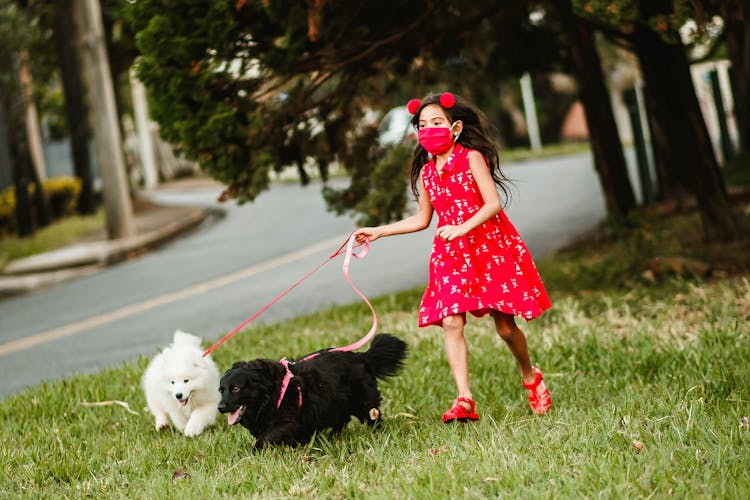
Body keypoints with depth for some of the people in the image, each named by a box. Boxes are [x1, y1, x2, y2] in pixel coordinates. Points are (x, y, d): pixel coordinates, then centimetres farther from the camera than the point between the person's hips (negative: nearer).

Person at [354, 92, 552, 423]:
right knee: (451, 322, -13)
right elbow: (422, 219, 19)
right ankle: (464, 400, -14)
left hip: (490, 247, -4)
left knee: (505, 326, 1)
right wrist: (378, 232, 15)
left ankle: (530, 376, 30)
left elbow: (493, 204, -14)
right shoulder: (426, 172, 9)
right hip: (451, 255, 5)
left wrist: (462, 228, -27)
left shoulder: (472, 158, -6)